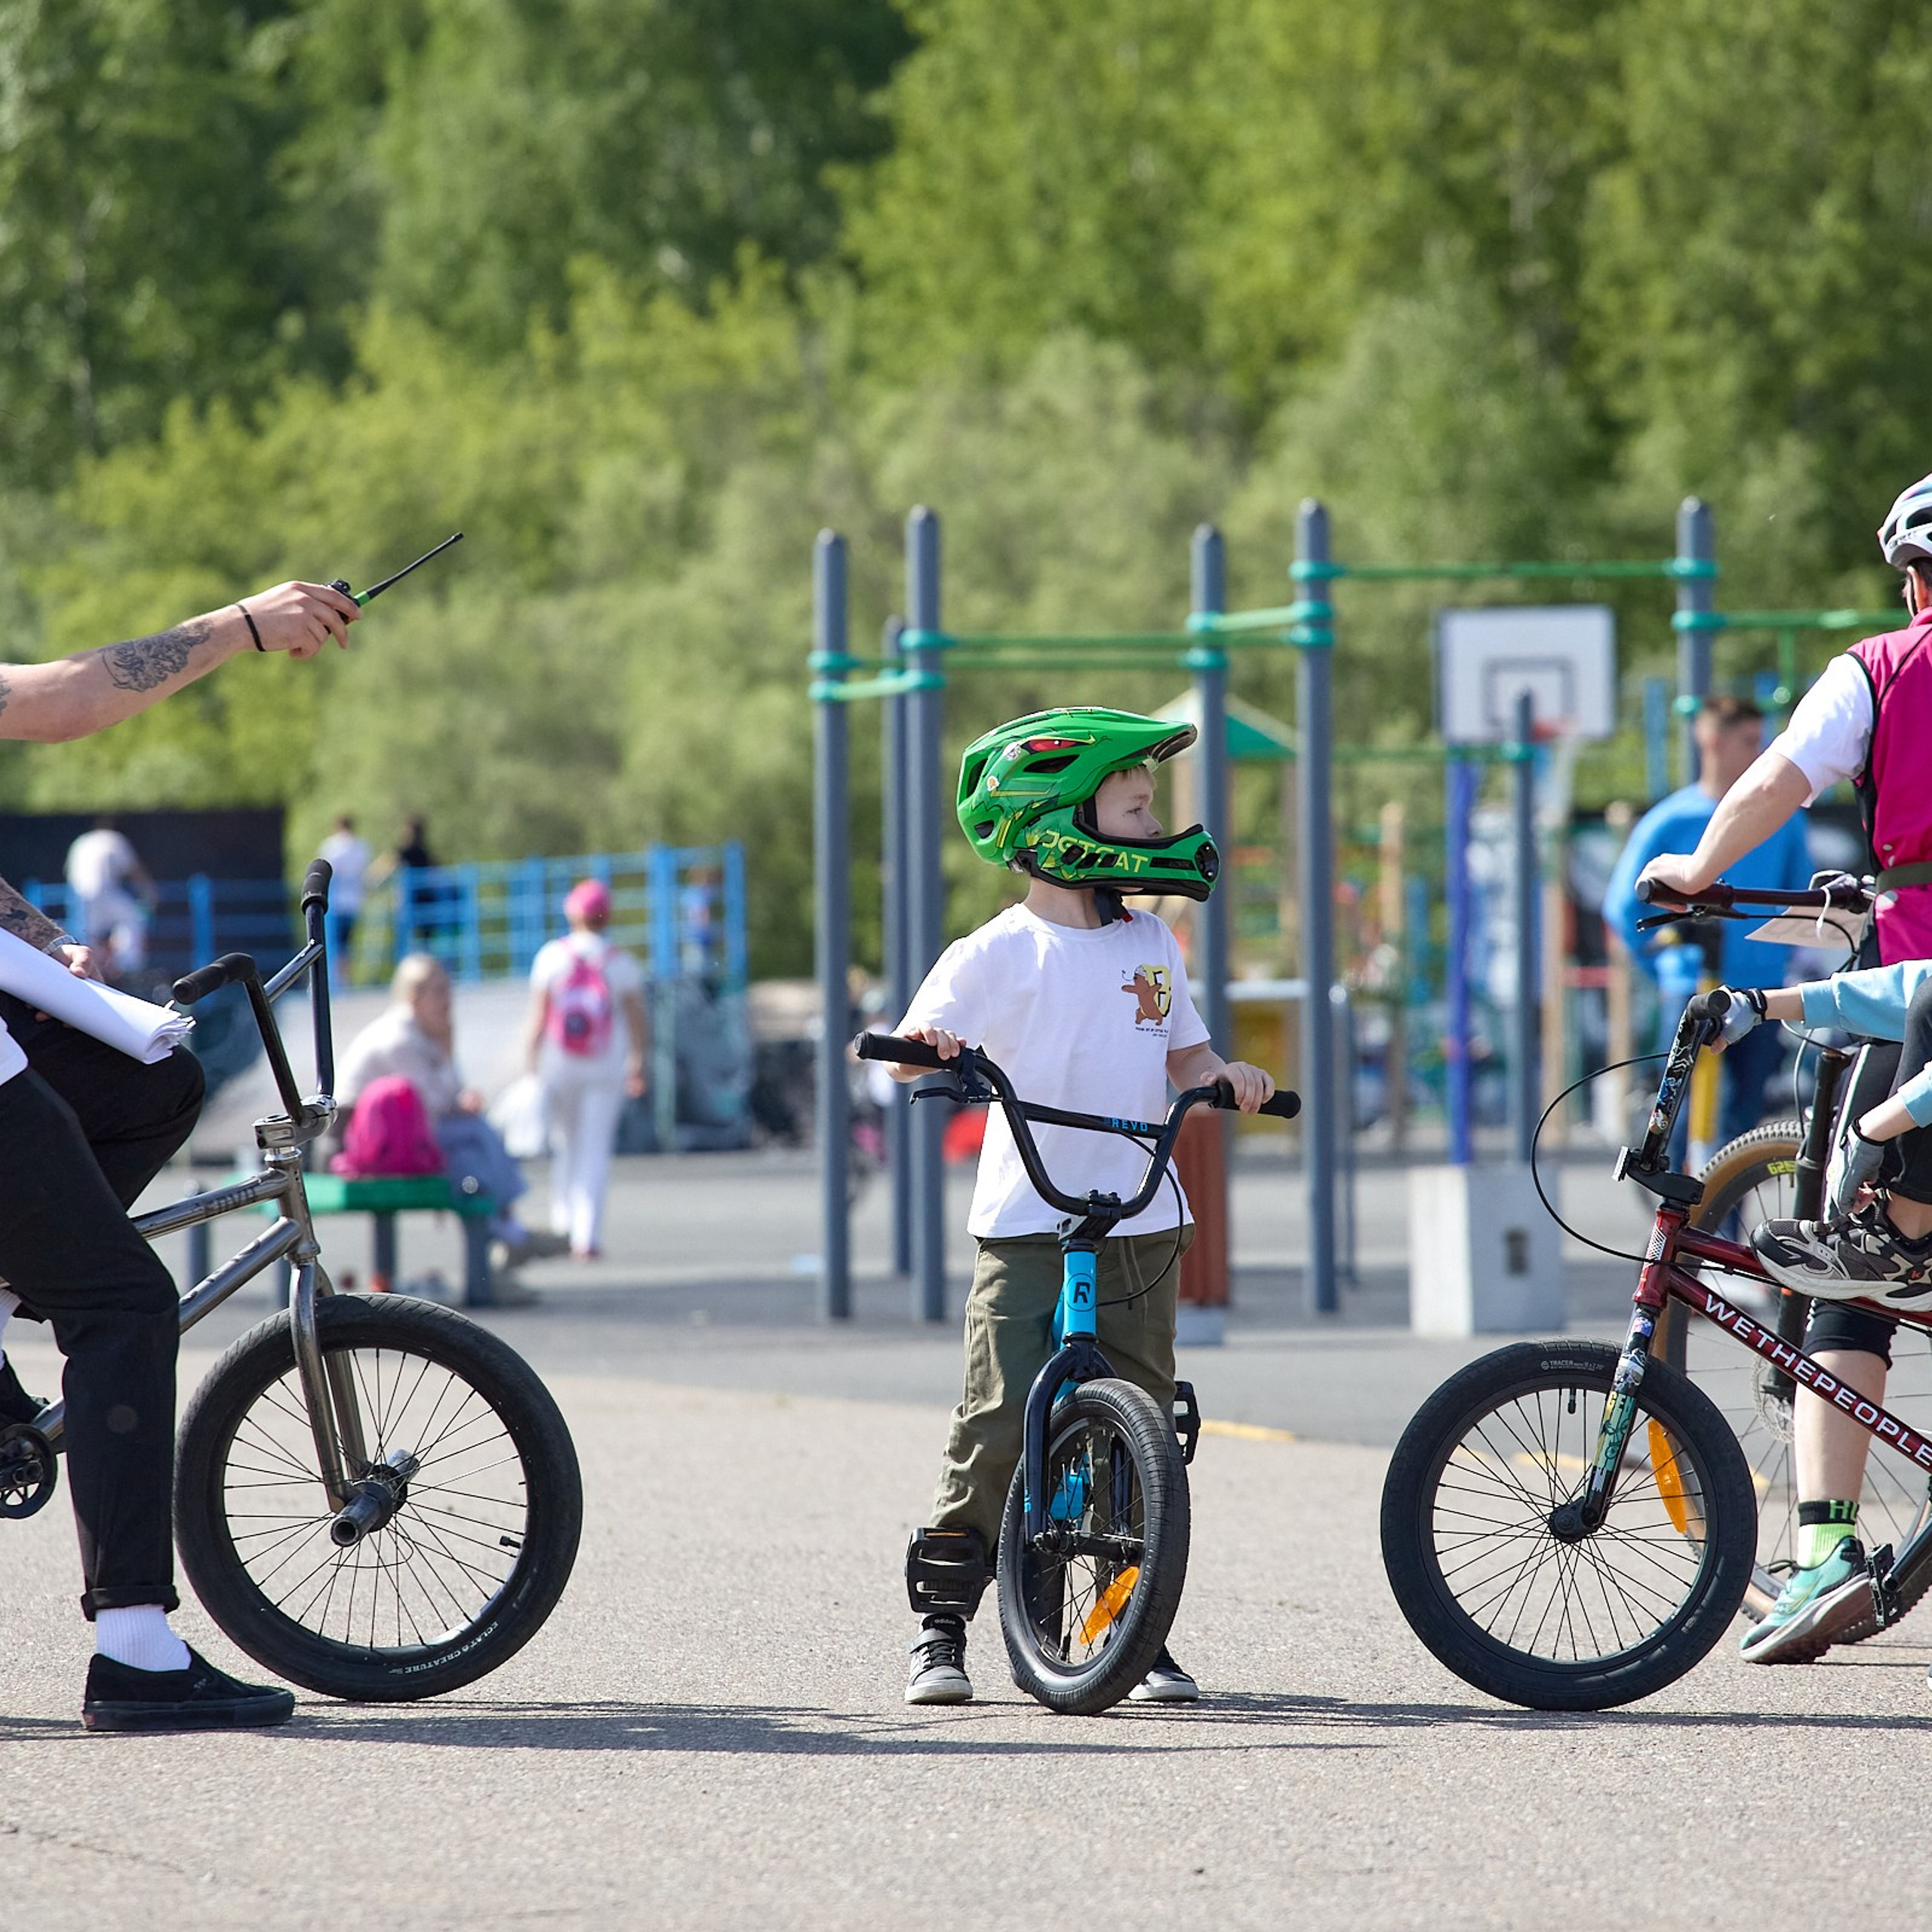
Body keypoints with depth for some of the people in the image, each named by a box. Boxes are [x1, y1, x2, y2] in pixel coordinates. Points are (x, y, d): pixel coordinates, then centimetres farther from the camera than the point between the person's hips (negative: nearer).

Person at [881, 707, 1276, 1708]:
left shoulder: (1150, 945, 12)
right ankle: (940, 1624, 0)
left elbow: (1181, 1053, 19)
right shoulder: (1000, 953, -5)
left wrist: (1223, 1075, -1)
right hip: (1027, 1224, -5)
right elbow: (920, 1043, -10)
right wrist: (923, 1046, -32)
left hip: (1138, 1225, 5)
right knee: (1003, 1420, -10)